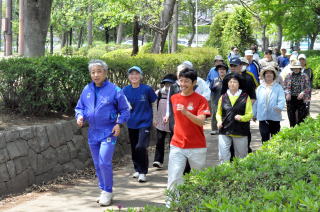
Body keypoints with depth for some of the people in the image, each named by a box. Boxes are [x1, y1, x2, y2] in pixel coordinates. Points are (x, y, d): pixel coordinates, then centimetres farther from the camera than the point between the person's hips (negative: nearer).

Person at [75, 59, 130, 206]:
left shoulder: (114, 90, -7)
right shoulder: (87, 90, 5)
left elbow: (125, 110, 0)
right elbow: (79, 107, 15)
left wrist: (119, 124, -13)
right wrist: (80, 116, -6)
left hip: (108, 132, -5)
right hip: (92, 132, 5)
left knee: (104, 162, -14)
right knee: (97, 164, 13)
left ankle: (107, 192, 0)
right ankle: (103, 190, 26)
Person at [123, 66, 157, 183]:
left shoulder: (147, 89, -8)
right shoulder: (125, 90, 1)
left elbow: (154, 103, 4)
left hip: (144, 123, -4)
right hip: (132, 124, 4)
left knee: (141, 147, -16)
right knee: (134, 148, 13)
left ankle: (143, 172, -4)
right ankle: (137, 169, 30)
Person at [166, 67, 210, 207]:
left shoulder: (200, 100, -7)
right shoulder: (174, 98, 8)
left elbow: (201, 121, -19)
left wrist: (186, 112, -32)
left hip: (197, 146, -3)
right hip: (177, 145, 3)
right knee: (174, 178, -7)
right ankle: (170, 205, -4)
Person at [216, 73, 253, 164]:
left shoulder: (245, 98, 2)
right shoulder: (223, 97, 9)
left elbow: (249, 114, 0)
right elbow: (218, 113, 16)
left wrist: (241, 118, -19)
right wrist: (219, 120, -5)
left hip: (240, 132, -1)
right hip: (224, 131, 1)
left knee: (241, 156, 9)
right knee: (223, 155, -9)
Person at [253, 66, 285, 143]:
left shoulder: (278, 87, 1)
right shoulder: (260, 88, 9)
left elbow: (282, 100, -10)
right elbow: (256, 102, 13)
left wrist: (280, 107, -30)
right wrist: (254, 114, 13)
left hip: (275, 117, -2)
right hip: (262, 117, 2)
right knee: (264, 138, 2)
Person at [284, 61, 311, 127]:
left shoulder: (304, 76, 1)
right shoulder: (289, 76, 7)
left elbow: (308, 88, -1)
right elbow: (285, 87, 7)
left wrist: (303, 93, -18)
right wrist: (287, 93, -11)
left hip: (301, 99, -2)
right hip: (291, 99, 2)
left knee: (301, 116, -3)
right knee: (291, 116, 7)